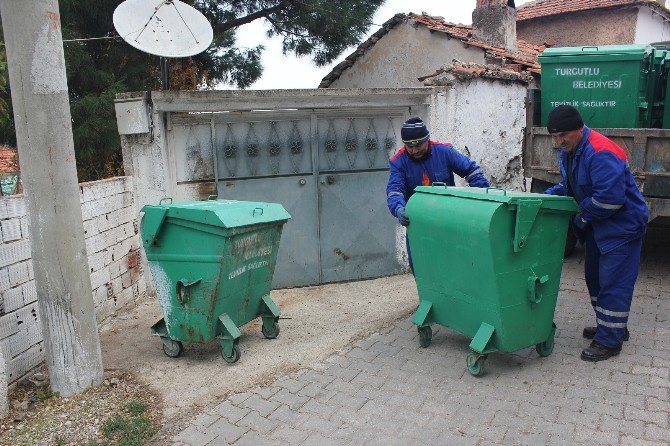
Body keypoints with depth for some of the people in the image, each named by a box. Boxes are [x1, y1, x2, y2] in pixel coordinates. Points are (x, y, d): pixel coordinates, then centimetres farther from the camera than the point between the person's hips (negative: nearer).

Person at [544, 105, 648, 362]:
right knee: (595, 277, 18)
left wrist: (583, 217, -17)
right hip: (598, 225, 10)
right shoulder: (567, 151, 4)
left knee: (612, 282, -5)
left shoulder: (601, 153, -27)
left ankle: (610, 340, 6)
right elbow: (569, 186, 15)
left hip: (622, 225, -10)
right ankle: (611, 326, 34)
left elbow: (609, 198, -31)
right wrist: (547, 195, -3)